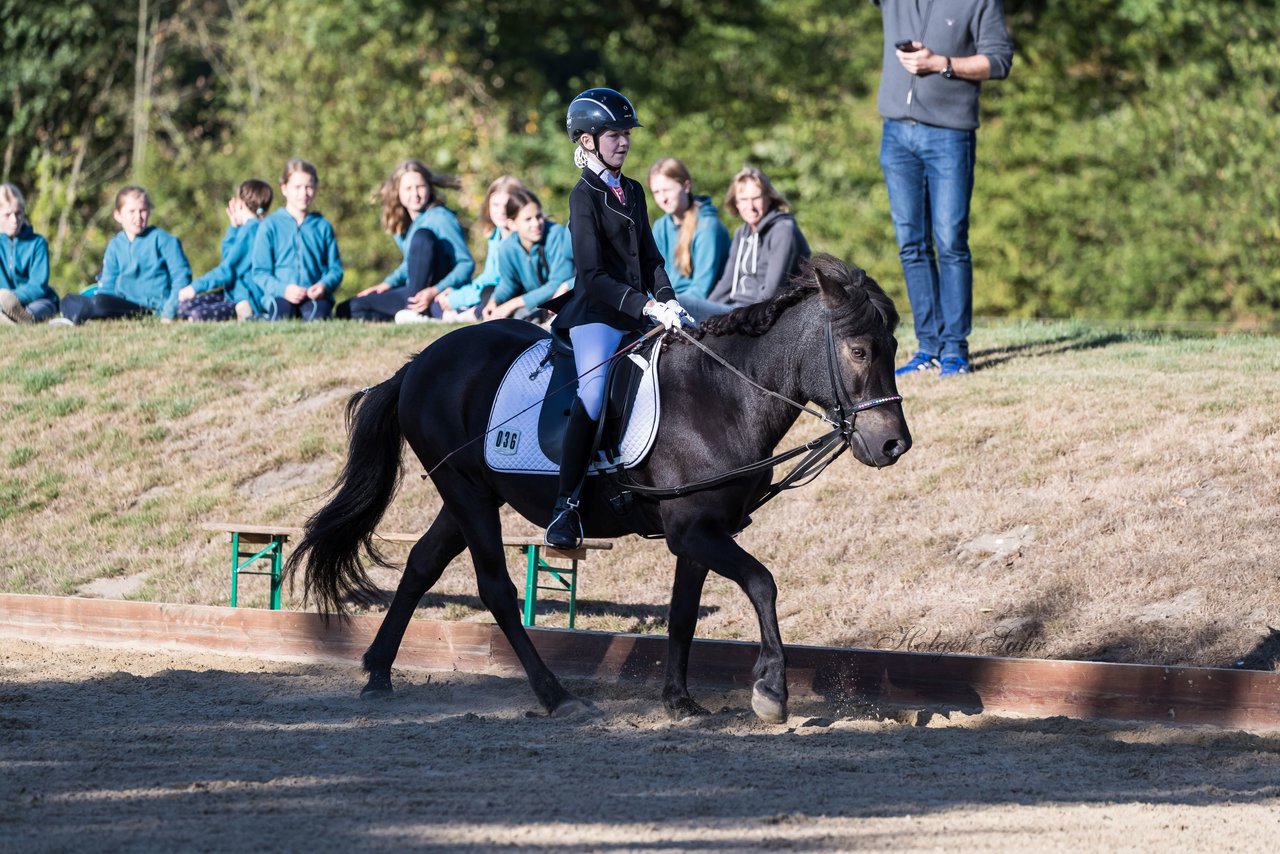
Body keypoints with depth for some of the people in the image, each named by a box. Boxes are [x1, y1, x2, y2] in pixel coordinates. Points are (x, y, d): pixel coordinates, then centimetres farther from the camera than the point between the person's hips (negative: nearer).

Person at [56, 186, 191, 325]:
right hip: (124, 303, 6)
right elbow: (107, 285, 15)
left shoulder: (161, 239, 1)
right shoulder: (115, 246, 15)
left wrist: (169, 313, -14)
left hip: (153, 307, -6)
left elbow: (181, 277, -3)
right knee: (69, 300, -8)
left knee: (99, 302, -33)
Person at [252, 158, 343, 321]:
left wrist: (324, 286, -11)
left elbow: (335, 269, 13)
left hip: (316, 296, 1)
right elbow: (260, 272, 4)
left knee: (319, 310, -35)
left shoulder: (323, 227, 16)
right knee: (282, 310, -37)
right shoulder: (270, 226, 9)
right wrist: (283, 289, -15)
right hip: (281, 296, -1)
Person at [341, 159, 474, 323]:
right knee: (347, 309, 1)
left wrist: (435, 291, -29)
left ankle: (415, 312, -28)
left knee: (422, 235, -28)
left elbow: (467, 263, -17)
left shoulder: (439, 217, -12)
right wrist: (388, 283, 7)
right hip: (415, 295, 7)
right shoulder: (401, 225, 9)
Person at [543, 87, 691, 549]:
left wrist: (668, 301, -2)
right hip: (598, 314, -8)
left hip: (639, 312, 8)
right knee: (592, 396, -24)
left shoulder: (633, 191, 16)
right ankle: (565, 507, -23)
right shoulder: (585, 196, -6)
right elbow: (593, 275, -14)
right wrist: (647, 307, -22)